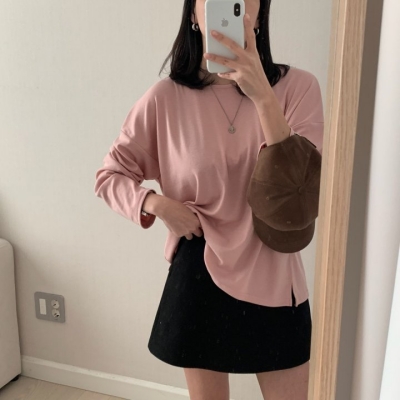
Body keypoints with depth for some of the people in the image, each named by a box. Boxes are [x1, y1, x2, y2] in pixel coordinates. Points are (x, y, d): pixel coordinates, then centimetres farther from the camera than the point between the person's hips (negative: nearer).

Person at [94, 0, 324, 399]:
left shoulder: (297, 86, -8)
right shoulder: (166, 98, -8)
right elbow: (109, 175, 3)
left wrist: (262, 95, -29)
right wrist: (158, 204, -16)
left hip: (273, 278, 1)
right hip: (199, 277, 0)